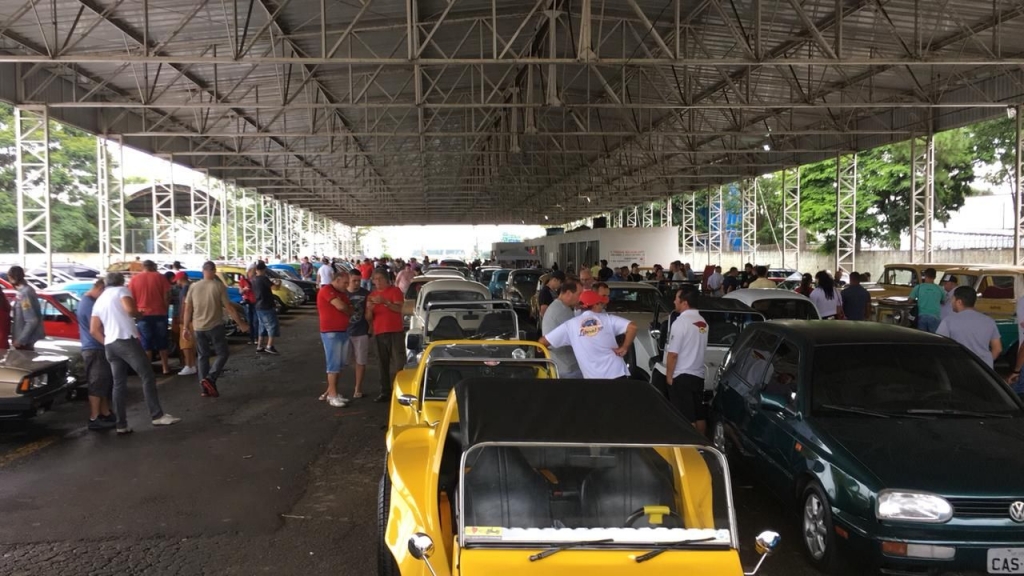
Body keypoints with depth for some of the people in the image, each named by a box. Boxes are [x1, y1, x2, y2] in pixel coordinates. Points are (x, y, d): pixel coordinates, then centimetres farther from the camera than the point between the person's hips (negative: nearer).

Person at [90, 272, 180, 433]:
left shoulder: (98, 301, 23)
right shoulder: (121, 290, 5)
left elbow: (94, 330, 14)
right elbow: (130, 309, -15)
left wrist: (107, 342, 18)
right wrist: (140, 314, 5)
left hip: (109, 345, 7)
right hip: (126, 340, -7)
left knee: (119, 384, 9)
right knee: (148, 377, -8)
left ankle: (121, 425, 8)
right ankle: (157, 415, -16)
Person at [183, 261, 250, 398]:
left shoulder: (193, 287, 3)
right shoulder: (219, 286, -8)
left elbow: (188, 309, 5)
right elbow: (229, 307, -10)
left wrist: (185, 327, 13)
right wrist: (241, 324, -4)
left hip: (198, 328, 4)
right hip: (215, 326, -4)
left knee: (202, 357, 12)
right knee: (222, 354, 8)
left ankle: (206, 388, 11)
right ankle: (210, 379, -11)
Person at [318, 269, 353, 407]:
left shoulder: (342, 293, 17)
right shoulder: (326, 290, -10)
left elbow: (349, 310, 17)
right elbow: (341, 306, -19)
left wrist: (348, 310, -5)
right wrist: (348, 310, 1)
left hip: (344, 331, 8)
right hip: (331, 333, -8)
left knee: (340, 365, 9)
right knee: (334, 364, -7)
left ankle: (330, 392, 17)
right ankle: (333, 396, -2)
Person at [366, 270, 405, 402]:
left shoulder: (395, 291, 2)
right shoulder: (371, 295, 15)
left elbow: (398, 309, -12)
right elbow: (368, 318, 12)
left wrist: (385, 302, -26)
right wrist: (369, 309, -10)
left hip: (395, 332, -4)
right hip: (379, 333, 4)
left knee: (397, 363, -7)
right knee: (383, 364, 6)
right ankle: (385, 392, 10)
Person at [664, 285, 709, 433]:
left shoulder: (680, 322, -17)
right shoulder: (702, 322, 6)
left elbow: (673, 354, -17)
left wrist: (669, 375, -7)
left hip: (681, 376, -8)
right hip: (698, 374, 8)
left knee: (686, 418, -4)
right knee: (699, 415, 14)